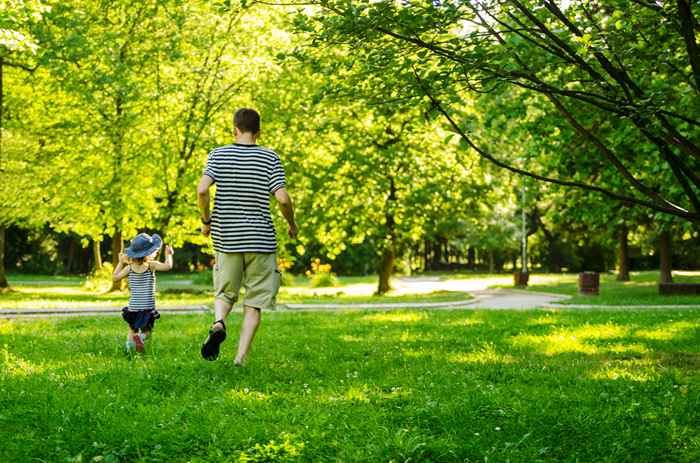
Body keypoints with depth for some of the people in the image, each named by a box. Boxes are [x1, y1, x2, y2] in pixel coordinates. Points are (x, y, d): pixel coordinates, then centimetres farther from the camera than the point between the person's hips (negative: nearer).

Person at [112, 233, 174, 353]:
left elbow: (115, 277, 9)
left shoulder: (129, 268, 1)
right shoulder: (151, 265, -9)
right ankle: (140, 337, -24)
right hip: (148, 309, -2)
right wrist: (168, 254, -4)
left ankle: (131, 339, -14)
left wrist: (120, 263, 19)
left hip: (132, 308, 2)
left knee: (132, 330, 19)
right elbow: (167, 266, -22)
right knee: (147, 332, 10)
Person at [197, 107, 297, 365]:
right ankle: (241, 358, 0)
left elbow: (202, 190, -12)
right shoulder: (270, 158, -2)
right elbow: (282, 198, -10)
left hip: (226, 238, 1)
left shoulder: (218, 155, 1)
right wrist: (292, 224, 9)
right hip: (261, 238, -1)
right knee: (254, 304, 7)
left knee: (225, 293, 18)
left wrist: (206, 221, 4)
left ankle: (218, 323, -13)